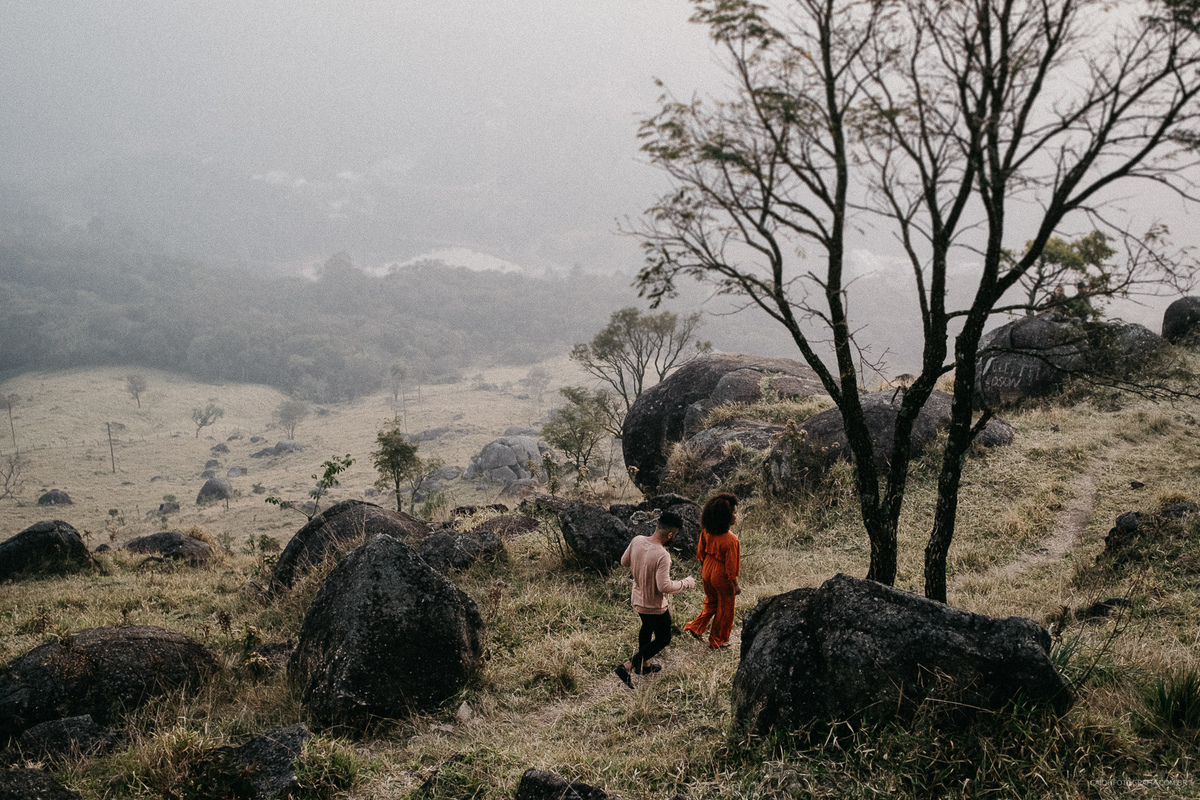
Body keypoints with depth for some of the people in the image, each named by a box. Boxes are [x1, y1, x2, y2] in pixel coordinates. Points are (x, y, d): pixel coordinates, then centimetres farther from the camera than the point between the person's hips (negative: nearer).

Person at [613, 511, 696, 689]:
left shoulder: (637, 541, -13)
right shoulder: (662, 556, -34)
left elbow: (624, 562, 2)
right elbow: (664, 586, -33)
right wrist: (686, 583, -19)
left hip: (637, 599, 7)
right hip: (655, 606, -7)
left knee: (647, 628, 32)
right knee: (663, 639, 15)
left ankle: (644, 665, 51)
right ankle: (626, 667, 9)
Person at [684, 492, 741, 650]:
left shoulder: (706, 531, -14)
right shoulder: (731, 540, -33)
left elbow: (701, 551, 2)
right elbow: (731, 566, -23)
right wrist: (735, 585, -8)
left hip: (707, 572, 6)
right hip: (722, 578, -6)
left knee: (710, 602, 31)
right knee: (724, 609, 18)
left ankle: (695, 628, 36)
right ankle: (717, 641, 34)